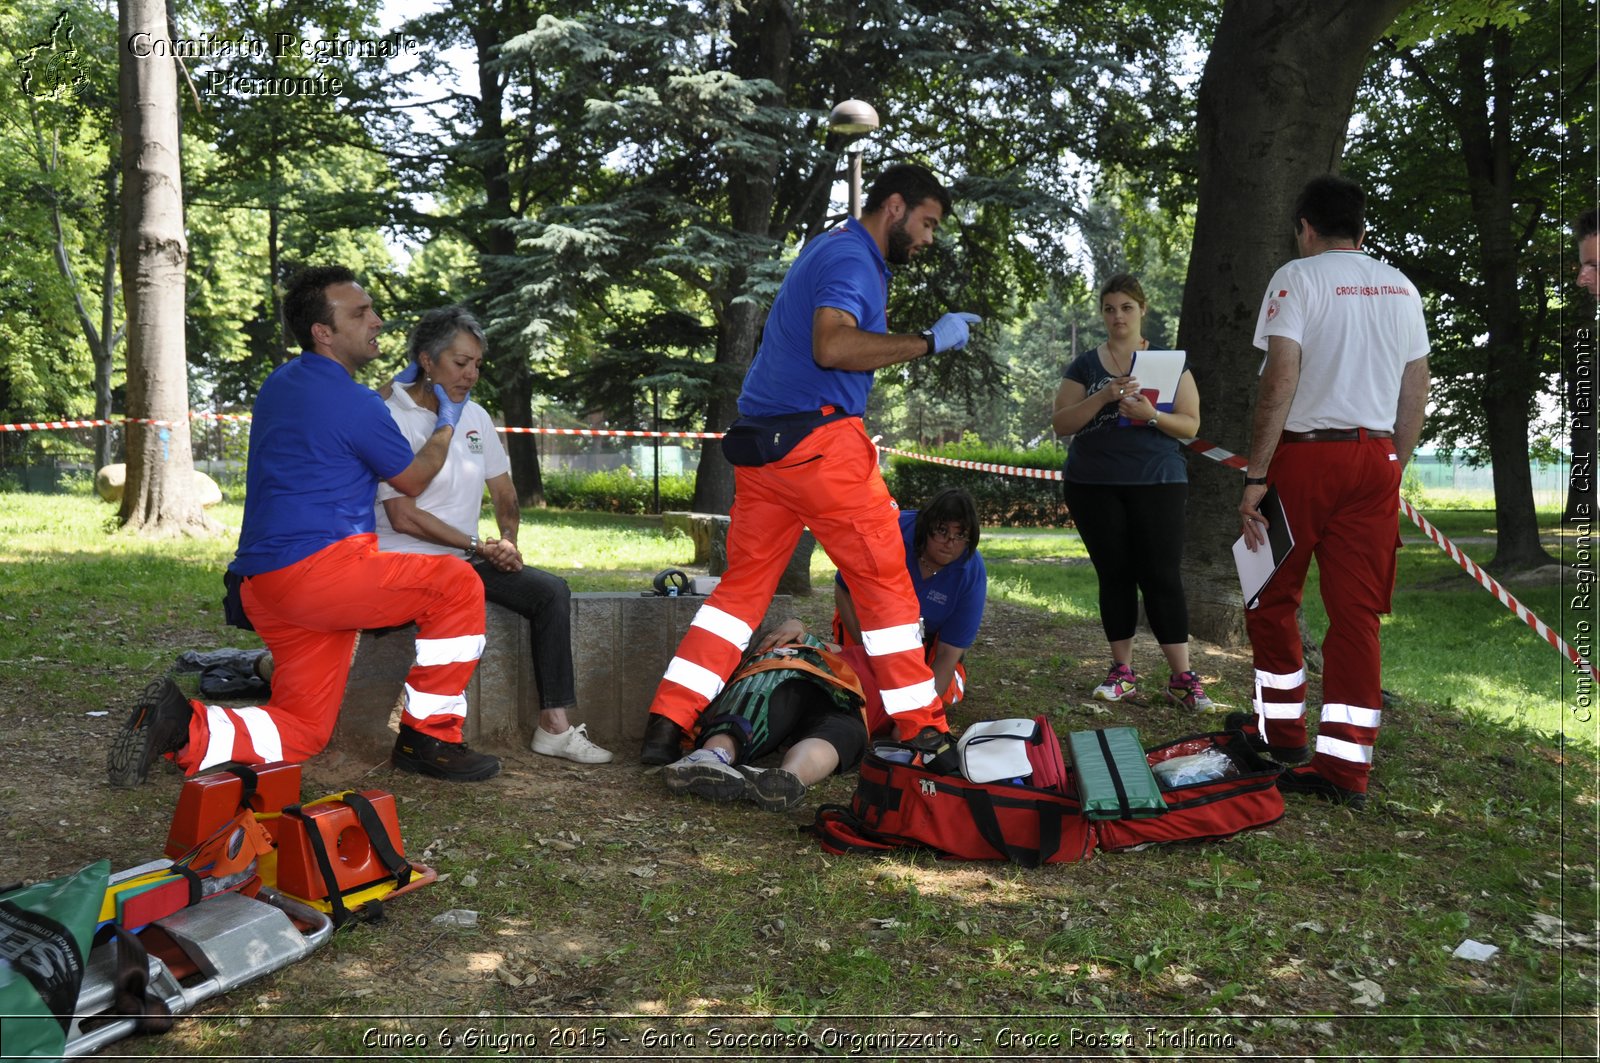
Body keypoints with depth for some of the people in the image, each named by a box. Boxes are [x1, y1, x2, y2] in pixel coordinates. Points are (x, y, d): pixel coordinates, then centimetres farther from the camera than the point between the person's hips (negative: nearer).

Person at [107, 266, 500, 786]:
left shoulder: (280, 383, 18)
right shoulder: (356, 404, -9)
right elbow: (411, 480, 6)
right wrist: (447, 423, 22)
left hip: (263, 584, 9)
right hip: (320, 569, -9)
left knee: (302, 731, 11)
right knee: (457, 584, -1)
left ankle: (184, 727, -7)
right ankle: (428, 737, 1)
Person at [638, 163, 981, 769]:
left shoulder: (826, 250, 25)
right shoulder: (851, 258, -8)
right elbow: (832, 346, -24)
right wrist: (929, 342, -17)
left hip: (759, 442, 9)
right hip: (818, 439, -9)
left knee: (743, 583, 9)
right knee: (885, 582, 1)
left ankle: (667, 727, 4)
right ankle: (924, 736, 8)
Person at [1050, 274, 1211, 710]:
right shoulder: (1084, 366, 10)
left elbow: (1190, 425, 2)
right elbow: (1060, 423, 1)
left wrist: (1151, 414, -17)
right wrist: (1103, 397, -15)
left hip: (1157, 482, -1)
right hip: (1094, 486, 1)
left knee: (1162, 576, -6)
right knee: (1114, 575, 4)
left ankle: (1182, 677, -2)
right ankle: (1122, 670, 13)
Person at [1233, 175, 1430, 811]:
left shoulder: (1297, 277, -4)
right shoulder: (1400, 287, 13)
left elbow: (1280, 380, -14)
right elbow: (1416, 390, 14)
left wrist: (1255, 478, -13)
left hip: (1305, 451, -5)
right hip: (1376, 459, 5)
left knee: (1274, 597, 12)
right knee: (1356, 611, 4)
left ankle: (1282, 729, 22)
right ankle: (1346, 765, 4)